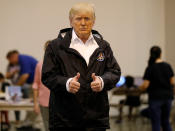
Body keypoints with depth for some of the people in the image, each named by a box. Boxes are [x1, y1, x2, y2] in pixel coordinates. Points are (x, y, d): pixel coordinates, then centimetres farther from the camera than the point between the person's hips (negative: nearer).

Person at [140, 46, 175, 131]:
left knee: (156, 124, 1)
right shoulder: (168, 66, 1)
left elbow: (145, 85, -12)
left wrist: (141, 87, 9)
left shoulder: (150, 68, -10)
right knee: (166, 122, 16)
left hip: (155, 98, -4)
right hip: (167, 97, 4)